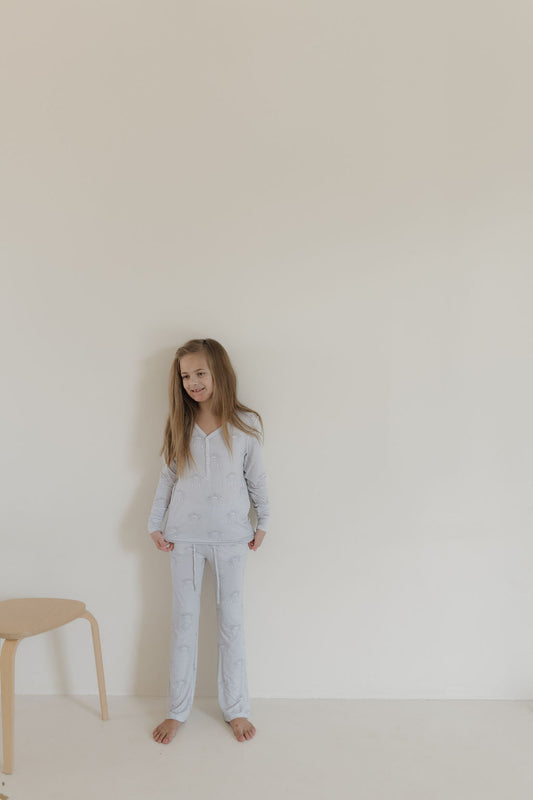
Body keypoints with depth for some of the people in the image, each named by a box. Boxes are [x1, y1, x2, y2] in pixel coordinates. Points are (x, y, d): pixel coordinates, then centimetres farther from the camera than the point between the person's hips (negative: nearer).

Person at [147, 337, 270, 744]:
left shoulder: (245, 424, -6)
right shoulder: (179, 424, 0)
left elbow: (256, 478, 1)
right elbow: (167, 477, 6)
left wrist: (263, 524, 5)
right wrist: (154, 524, 5)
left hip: (231, 537, -1)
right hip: (184, 536, 2)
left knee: (232, 621, 9)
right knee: (184, 622, 10)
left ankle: (236, 708, 25)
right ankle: (178, 710, 24)